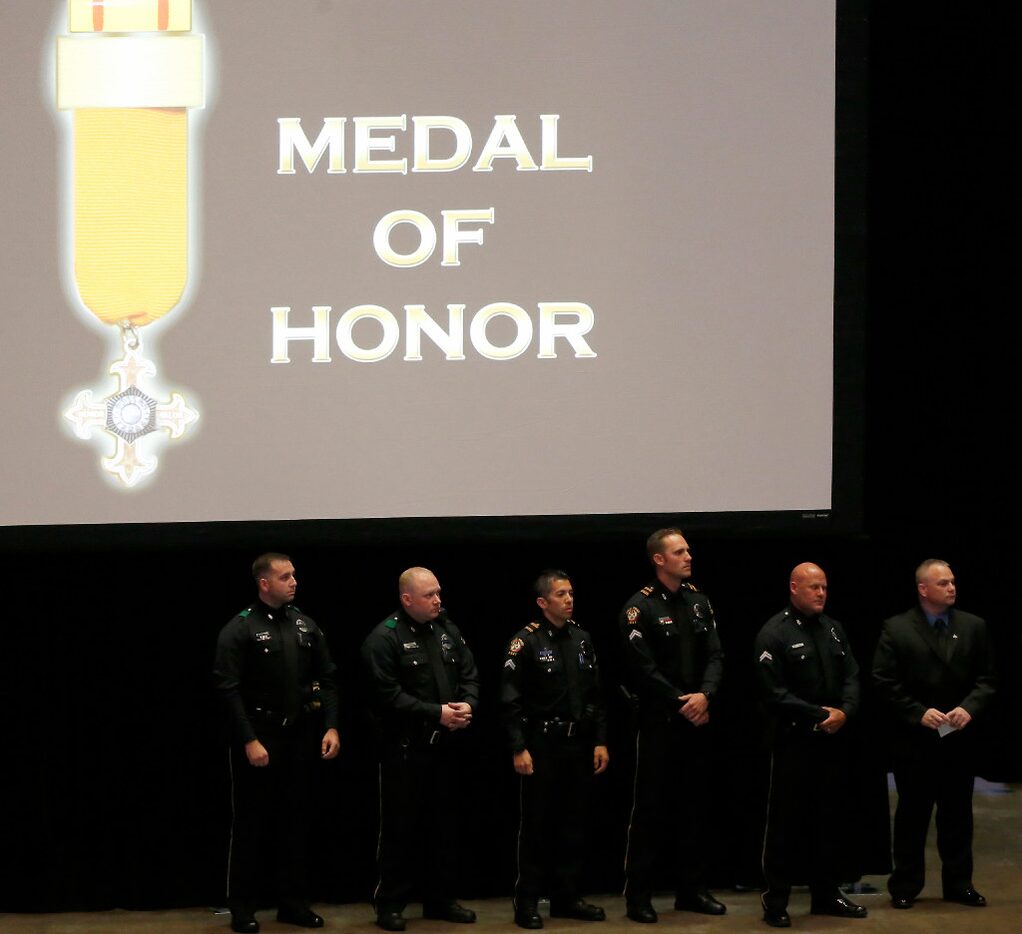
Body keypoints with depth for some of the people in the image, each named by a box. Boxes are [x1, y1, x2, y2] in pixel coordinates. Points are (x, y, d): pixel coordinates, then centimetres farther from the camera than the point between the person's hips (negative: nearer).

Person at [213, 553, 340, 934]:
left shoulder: (306, 626, 7)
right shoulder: (240, 629, -9)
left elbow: (326, 679, 9)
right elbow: (229, 689, -12)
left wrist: (331, 727, -2)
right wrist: (249, 741, -17)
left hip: (300, 737, 5)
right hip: (257, 738, -5)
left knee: (295, 821, 9)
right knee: (251, 824, 1)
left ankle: (292, 902, 17)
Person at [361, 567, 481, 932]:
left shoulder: (447, 630, 8)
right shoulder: (384, 639, -13)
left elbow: (469, 675, 12)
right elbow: (388, 696, -19)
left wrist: (468, 704, -10)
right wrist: (437, 713, -20)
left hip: (444, 745, 6)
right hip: (404, 748, -6)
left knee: (443, 823, 12)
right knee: (400, 826, -1)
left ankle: (440, 899, 22)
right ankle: (390, 904, 8)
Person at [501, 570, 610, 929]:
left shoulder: (582, 638, 8)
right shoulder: (526, 641, -10)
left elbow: (595, 695, 11)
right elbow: (510, 701, -12)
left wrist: (600, 741, 6)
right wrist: (518, 748, -16)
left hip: (578, 744, 5)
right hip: (541, 745, -5)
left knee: (574, 822, 9)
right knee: (537, 825, 0)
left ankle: (566, 897, 18)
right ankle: (527, 902, 7)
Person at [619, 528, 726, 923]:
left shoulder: (698, 602, 10)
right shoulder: (640, 607, -8)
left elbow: (715, 655, 5)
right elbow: (643, 668, -14)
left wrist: (705, 695, -12)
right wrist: (683, 702, -14)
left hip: (696, 719, 6)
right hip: (658, 723, -6)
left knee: (693, 805, 10)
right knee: (651, 808, -3)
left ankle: (691, 889, 19)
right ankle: (638, 895, 2)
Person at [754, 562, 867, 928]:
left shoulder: (834, 629, 10)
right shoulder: (774, 634, -10)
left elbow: (851, 676, 8)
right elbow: (775, 692, -15)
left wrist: (844, 711, -11)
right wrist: (819, 715, -15)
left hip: (833, 740, 6)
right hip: (793, 741, -6)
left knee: (830, 818, 12)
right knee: (785, 821, -1)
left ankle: (826, 894, 22)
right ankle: (775, 900, 6)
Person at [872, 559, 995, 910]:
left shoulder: (973, 627, 5)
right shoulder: (896, 629, -4)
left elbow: (985, 679, 5)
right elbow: (886, 683, -7)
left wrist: (969, 708, -12)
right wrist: (919, 713, -15)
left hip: (959, 738, 3)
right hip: (914, 739, -3)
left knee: (958, 813, 8)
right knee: (912, 814, 5)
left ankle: (958, 883, 17)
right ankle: (906, 885, 13)